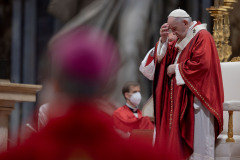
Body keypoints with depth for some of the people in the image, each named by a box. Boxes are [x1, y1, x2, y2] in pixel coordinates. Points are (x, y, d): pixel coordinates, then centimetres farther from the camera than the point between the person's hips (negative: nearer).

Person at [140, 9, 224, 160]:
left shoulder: (202, 37, -10)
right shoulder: (181, 39, 18)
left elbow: (201, 64, -22)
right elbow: (164, 57, 17)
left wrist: (177, 68, -12)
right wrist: (164, 39, 2)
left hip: (195, 96, -9)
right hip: (180, 97, 9)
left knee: (196, 136, -8)